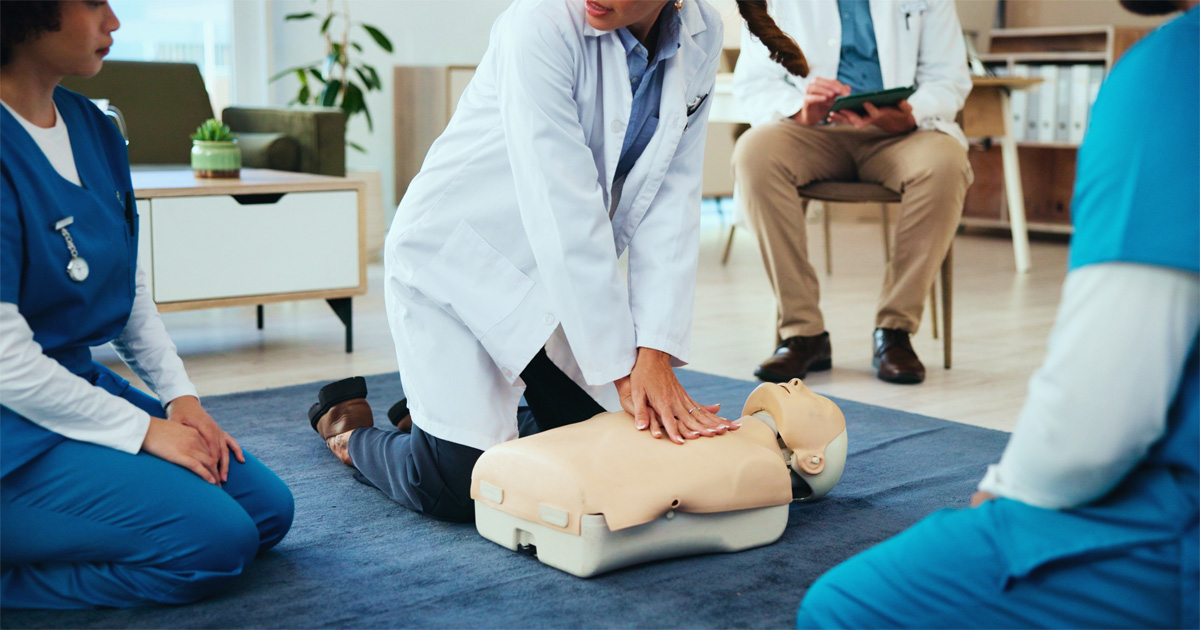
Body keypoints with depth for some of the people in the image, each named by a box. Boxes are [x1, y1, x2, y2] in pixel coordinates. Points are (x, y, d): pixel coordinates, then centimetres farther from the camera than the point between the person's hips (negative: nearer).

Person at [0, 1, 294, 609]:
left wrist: (180, 396, 3)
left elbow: (130, 292, 14)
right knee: (217, 541, -18)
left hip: (85, 385, 9)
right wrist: (145, 431, -14)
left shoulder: (91, 127, 6)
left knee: (267, 507, 4)